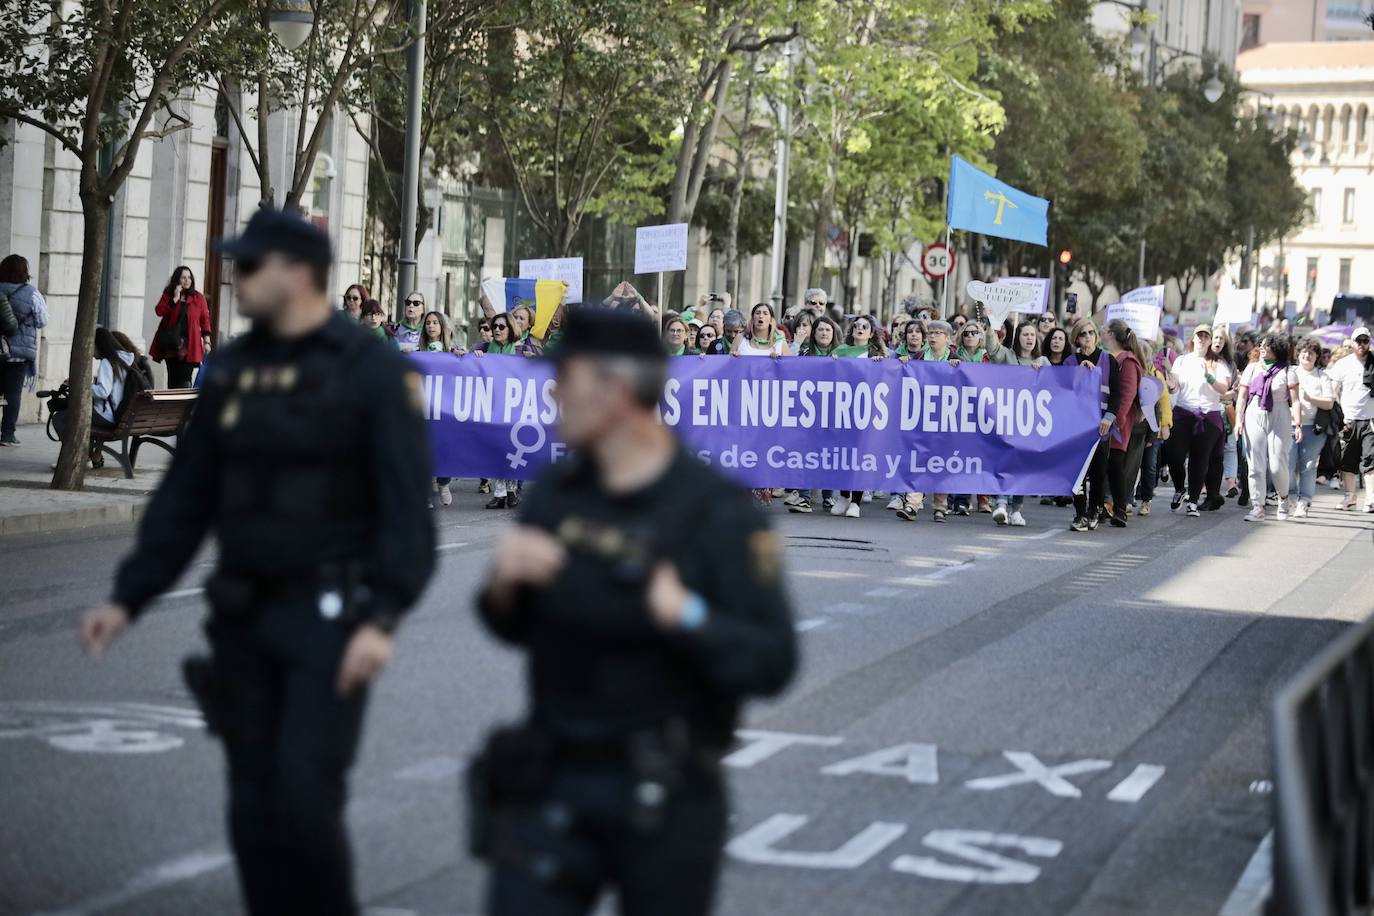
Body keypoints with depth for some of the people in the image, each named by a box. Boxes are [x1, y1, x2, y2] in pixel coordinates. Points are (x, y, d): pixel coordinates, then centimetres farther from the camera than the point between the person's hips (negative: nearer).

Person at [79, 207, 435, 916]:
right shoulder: (233, 369, 10)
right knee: (255, 808, 8)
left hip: (328, 616, -6)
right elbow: (184, 498, 14)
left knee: (306, 797, -12)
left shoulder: (371, 371, -8)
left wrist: (382, 618, -25)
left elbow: (406, 507, -14)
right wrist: (128, 598, 9)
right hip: (242, 618, 6)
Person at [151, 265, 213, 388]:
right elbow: (159, 311, -5)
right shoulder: (168, 295, 9)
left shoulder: (198, 298, 6)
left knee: (184, 380, -11)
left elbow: (205, 319, 6)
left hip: (189, 345, -2)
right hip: (172, 342, 2)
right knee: (172, 378, 6)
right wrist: (175, 298, -10)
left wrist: (206, 341, 0)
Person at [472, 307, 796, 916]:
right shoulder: (556, 495, 3)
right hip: (553, 781, 4)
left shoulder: (717, 514, -12)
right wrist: (502, 583, -7)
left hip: (666, 796, -4)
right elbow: (516, 628, 15)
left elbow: (772, 663, -15)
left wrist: (688, 617, -31)